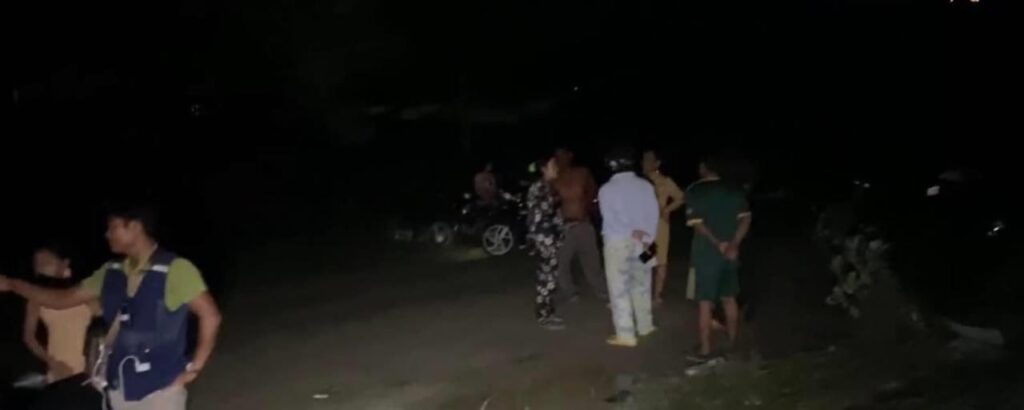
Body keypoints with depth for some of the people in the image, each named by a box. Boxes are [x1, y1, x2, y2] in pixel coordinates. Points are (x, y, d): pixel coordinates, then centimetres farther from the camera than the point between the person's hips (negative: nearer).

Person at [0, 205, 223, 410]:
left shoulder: (175, 269, -14)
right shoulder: (112, 272, 6)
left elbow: (210, 315, -14)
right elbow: (65, 298, 15)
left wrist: (194, 367, -13)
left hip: (160, 388, -7)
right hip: (120, 386, 7)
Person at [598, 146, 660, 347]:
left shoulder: (607, 189, -10)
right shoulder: (645, 185, 1)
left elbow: (610, 219, -14)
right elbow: (653, 214, -3)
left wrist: (631, 232, -10)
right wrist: (646, 238, -6)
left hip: (618, 242, -4)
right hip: (642, 241, 5)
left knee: (619, 287, 0)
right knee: (641, 284, 18)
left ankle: (625, 335, -1)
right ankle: (645, 326, 30)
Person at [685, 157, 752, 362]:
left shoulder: (694, 191, -6)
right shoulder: (734, 190, 6)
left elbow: (697, 223, -13)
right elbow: (745, 219, -3)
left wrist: (718, 244, -10)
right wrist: (734, 245, -9)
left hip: (706, 254, -4)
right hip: (730, 254, 4)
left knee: (705, 302, 0)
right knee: (729, 299, 15)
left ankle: (705, 350, 2)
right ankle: (733, 345, 23)